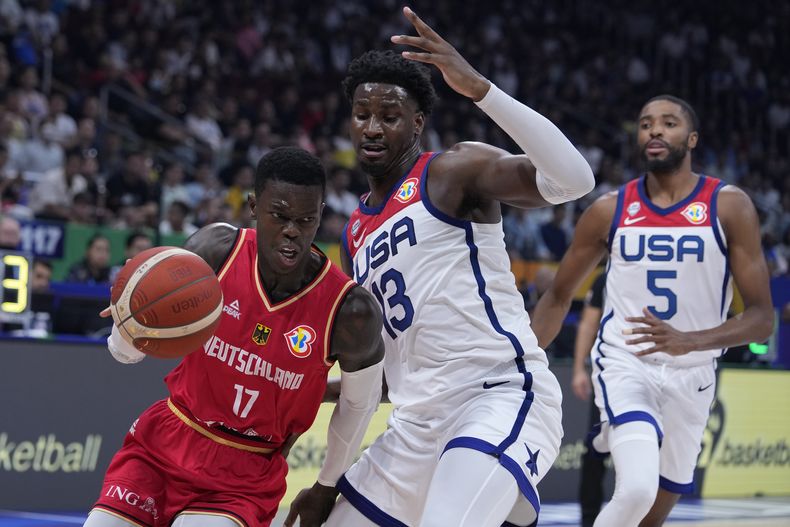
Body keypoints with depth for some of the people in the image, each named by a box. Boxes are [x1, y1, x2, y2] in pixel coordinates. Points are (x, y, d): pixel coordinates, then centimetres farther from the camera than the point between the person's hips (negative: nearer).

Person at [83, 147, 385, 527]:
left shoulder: (349, 312, -19)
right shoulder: (215, 250, -13)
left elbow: (360, 403, 3)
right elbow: (126, 352, -3)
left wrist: (327, 488, 15)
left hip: (247, 474, -2)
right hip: (165, 441, 3)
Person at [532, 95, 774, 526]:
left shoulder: (729, 207, -6)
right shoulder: (609, 210, -1)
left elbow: (762, 317, -10)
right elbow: (559, 296, 11)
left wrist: (689, 341, -27)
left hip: (691, 377, 1)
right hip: (624, 365, -1)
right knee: (637, 490, -28)